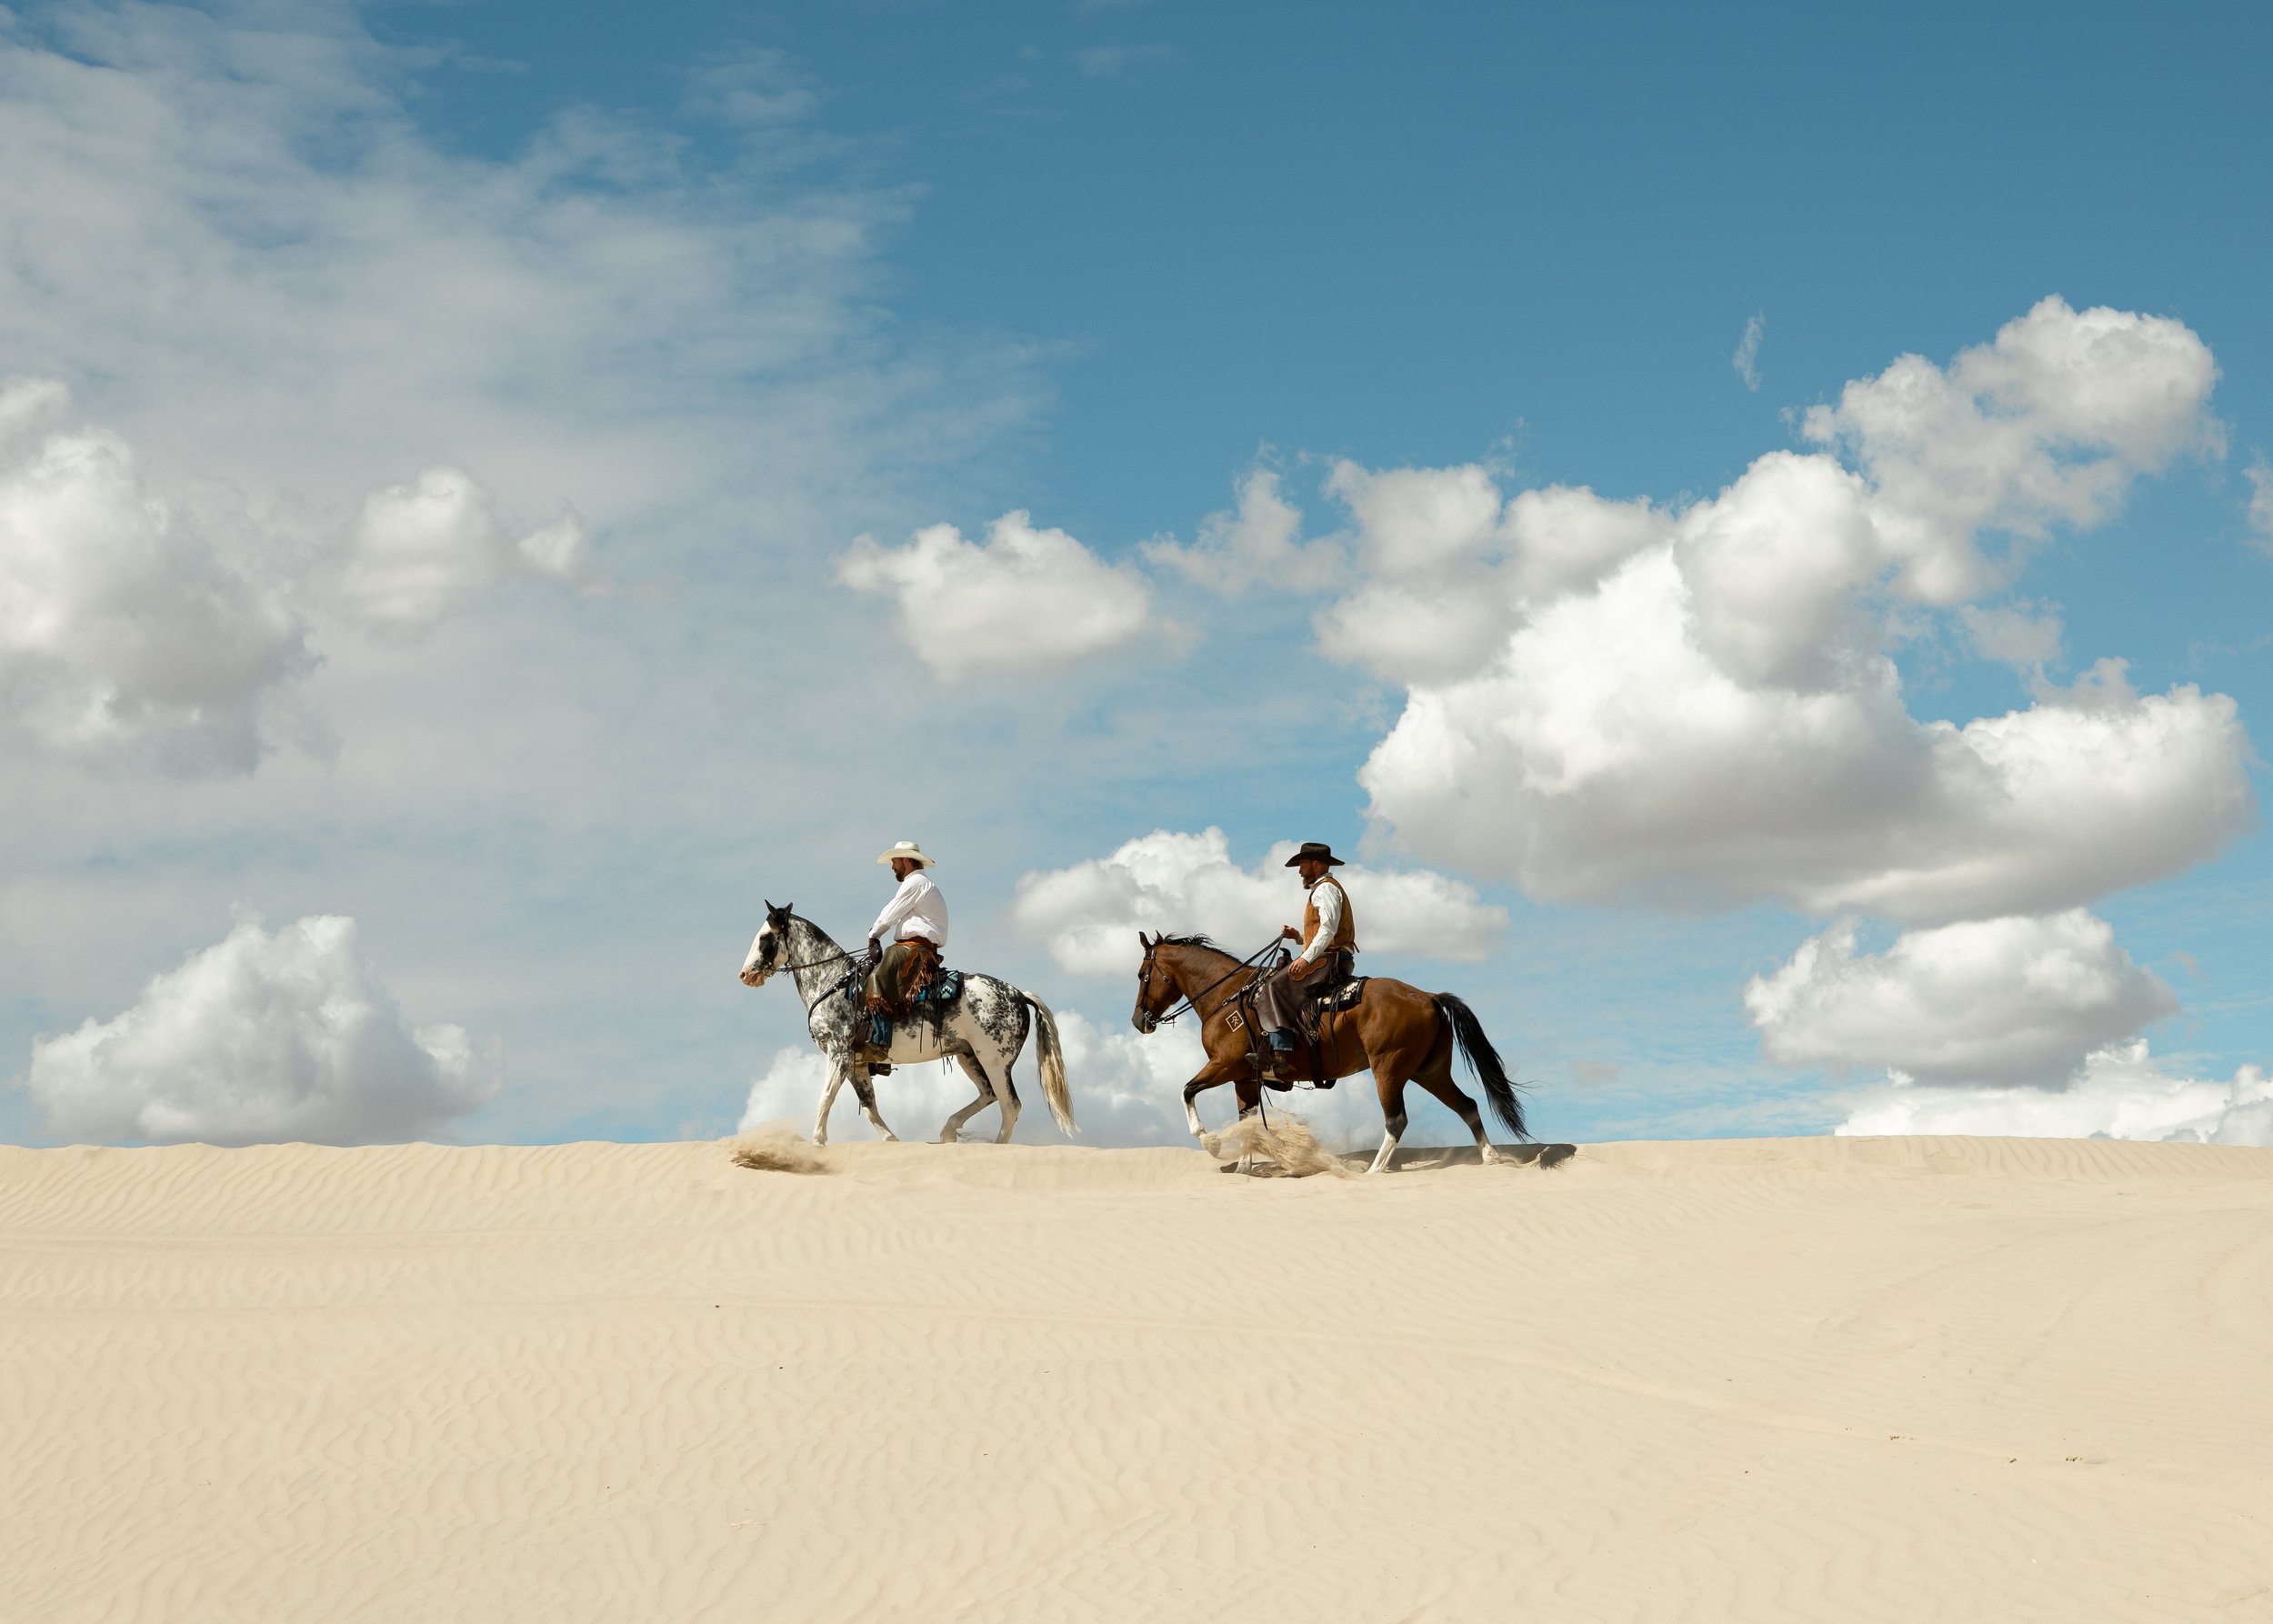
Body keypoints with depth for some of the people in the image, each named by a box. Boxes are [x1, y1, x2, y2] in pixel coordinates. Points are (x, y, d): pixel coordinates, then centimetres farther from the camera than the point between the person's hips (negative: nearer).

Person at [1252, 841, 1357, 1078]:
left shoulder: (1325, 888, -5)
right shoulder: (1325, 889, 29)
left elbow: (1329, 929, -19)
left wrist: (1306, 957, -27)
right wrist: (1298, 936, 16)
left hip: (1328, 960, -11)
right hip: (1329, 960, 11)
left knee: (1275, 986, -22)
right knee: (1273, 984, 10)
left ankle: (1281, 1053, -36)